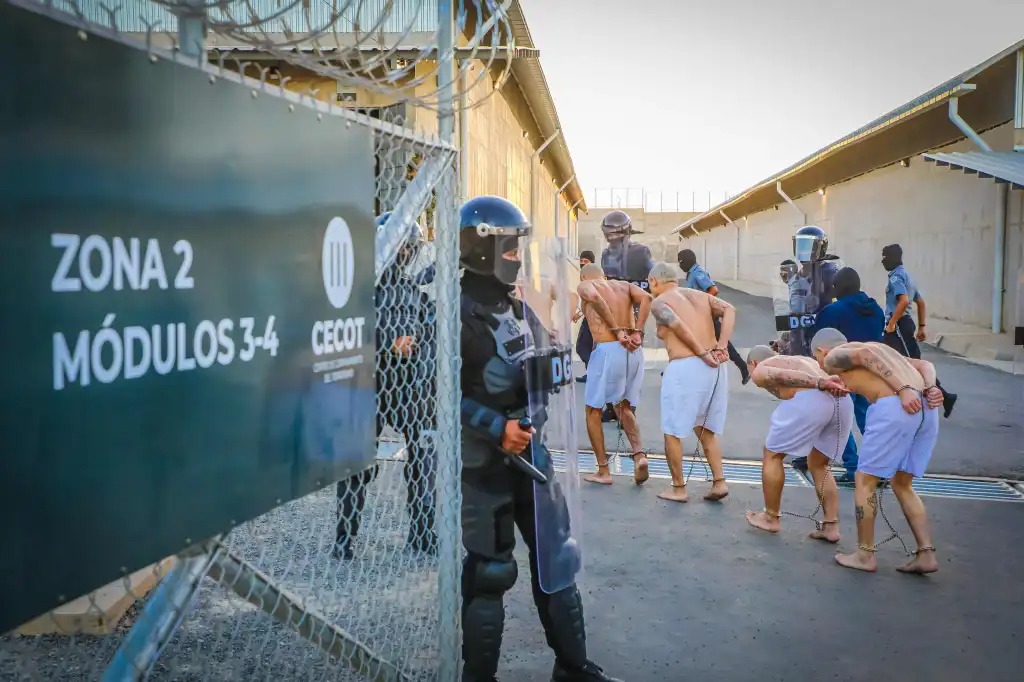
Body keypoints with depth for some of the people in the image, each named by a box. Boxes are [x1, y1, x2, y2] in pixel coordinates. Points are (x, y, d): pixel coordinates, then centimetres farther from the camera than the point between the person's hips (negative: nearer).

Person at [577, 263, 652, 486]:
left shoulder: (584, 285, 9)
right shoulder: (624, 285, 21)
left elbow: (594, 297, -15)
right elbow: (646, 297, 0)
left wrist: (617, 331, -13)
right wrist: (636, 332, -4)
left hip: (607, 350, -5)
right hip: (634, 351, 5)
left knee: (593, 410, 12)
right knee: (624, 408, 22)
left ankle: (603, 471, 14)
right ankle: (639, 454, 0)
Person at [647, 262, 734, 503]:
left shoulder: (659, 302, 2)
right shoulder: (700, 295, 18)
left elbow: (678, 325, -16)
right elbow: (729, 310, 3)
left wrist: (702, 354, -13)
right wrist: (721, 346, -4)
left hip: (684, 367, -6)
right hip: (714, 367, 7)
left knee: (672, 431, 8)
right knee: (705, 429, 20)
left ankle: (678, 488, 13)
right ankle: (719, 482, 13)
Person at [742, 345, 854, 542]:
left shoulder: (759, 371, 21)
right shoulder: (801, 359, 40)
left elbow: (781, 375, -2)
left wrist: (820, 384, -14)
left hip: (810, 399, -6)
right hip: (842, 400, 6)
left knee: (773, 455, 16)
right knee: (819, 465, 25)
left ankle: (771, 518, 24)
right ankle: (831, 526, 19)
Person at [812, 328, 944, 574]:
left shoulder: (833, 357, 11)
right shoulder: (876, 348, 33)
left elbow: (867, 353, -9)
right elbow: (925, 365, 21)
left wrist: (903, 390, -17)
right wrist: (930, 389, 4)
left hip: (895, 407, -7)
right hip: (926, 408, 8)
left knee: (865, 480, 9)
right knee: (902, 484, 20)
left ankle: (865, 555, 15)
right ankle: (926, 554, 15)